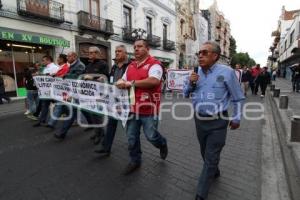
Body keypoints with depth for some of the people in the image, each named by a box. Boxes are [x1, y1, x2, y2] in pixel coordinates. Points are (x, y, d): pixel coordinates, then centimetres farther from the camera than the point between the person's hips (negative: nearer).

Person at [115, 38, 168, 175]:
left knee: (151, 135, 5)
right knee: (131, 137, 13)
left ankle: (163, 144, 40)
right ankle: (135, 161, 34)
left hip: (149, 108, -6)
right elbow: (123, 81, 19)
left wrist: (132, 83, -21)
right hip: (132, 107, 7)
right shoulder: (130, 66, 14)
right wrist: (121, 83, -6)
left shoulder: (154, 64, -9)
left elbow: (154, 81, -26)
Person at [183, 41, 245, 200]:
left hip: (217, 122, -5)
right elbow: (186, 93, 7)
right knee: (205, 153, 23)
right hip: (199, 119, 5)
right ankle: (215, 172, 53)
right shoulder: (196, 73, 0)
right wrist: (190, 82, -13)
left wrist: (236, 118, 4)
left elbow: (238, 98, -3)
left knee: (210, 158, 4)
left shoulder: (226, 72, -14)